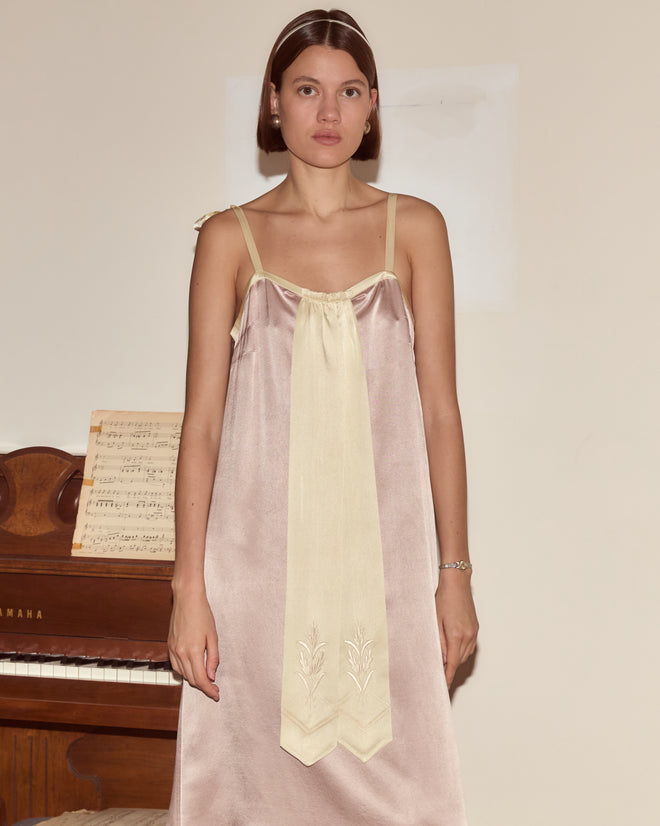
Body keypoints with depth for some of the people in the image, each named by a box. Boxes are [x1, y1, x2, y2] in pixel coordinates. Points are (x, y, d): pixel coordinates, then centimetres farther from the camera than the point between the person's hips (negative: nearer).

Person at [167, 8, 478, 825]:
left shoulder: (414, 228, 6)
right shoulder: (230, 237, 4)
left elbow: (439, 410, 5)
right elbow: (202, 420, 1)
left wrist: (455, 574, 2)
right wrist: (189, 588, -4)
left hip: (383, 553, 1)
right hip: (262, 553, 0)